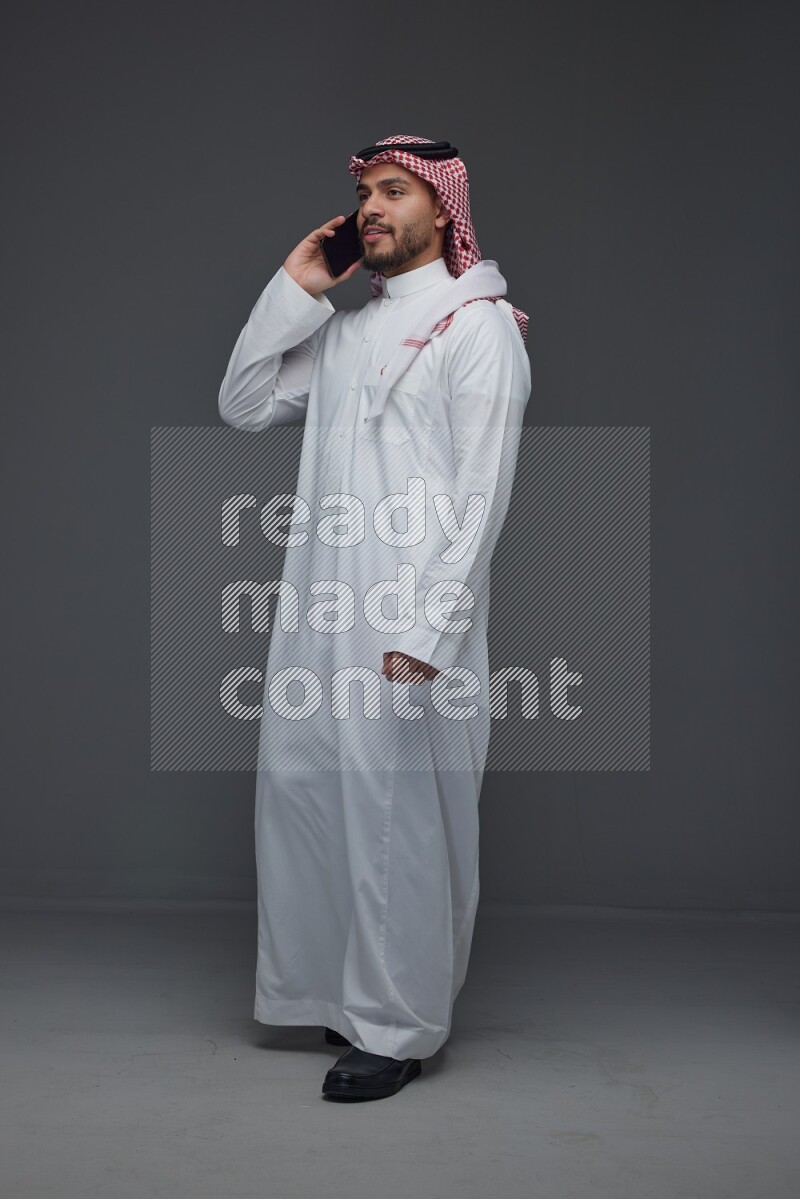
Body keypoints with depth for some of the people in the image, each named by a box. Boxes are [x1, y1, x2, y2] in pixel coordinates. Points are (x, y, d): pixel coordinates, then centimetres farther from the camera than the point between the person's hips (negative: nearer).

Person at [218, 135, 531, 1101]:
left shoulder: (477, 326, -4)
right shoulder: (343, 331, 19)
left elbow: (480, 496, -12)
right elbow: (243, 406, 16)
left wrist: (424, 632, -19)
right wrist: (293, 288, 8)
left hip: (411, 619, -7)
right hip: (318, 607, 7)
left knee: (398, 814, -2)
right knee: (298, 784, 10)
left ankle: (398, 1028, 11)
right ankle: (337, 987, 26)